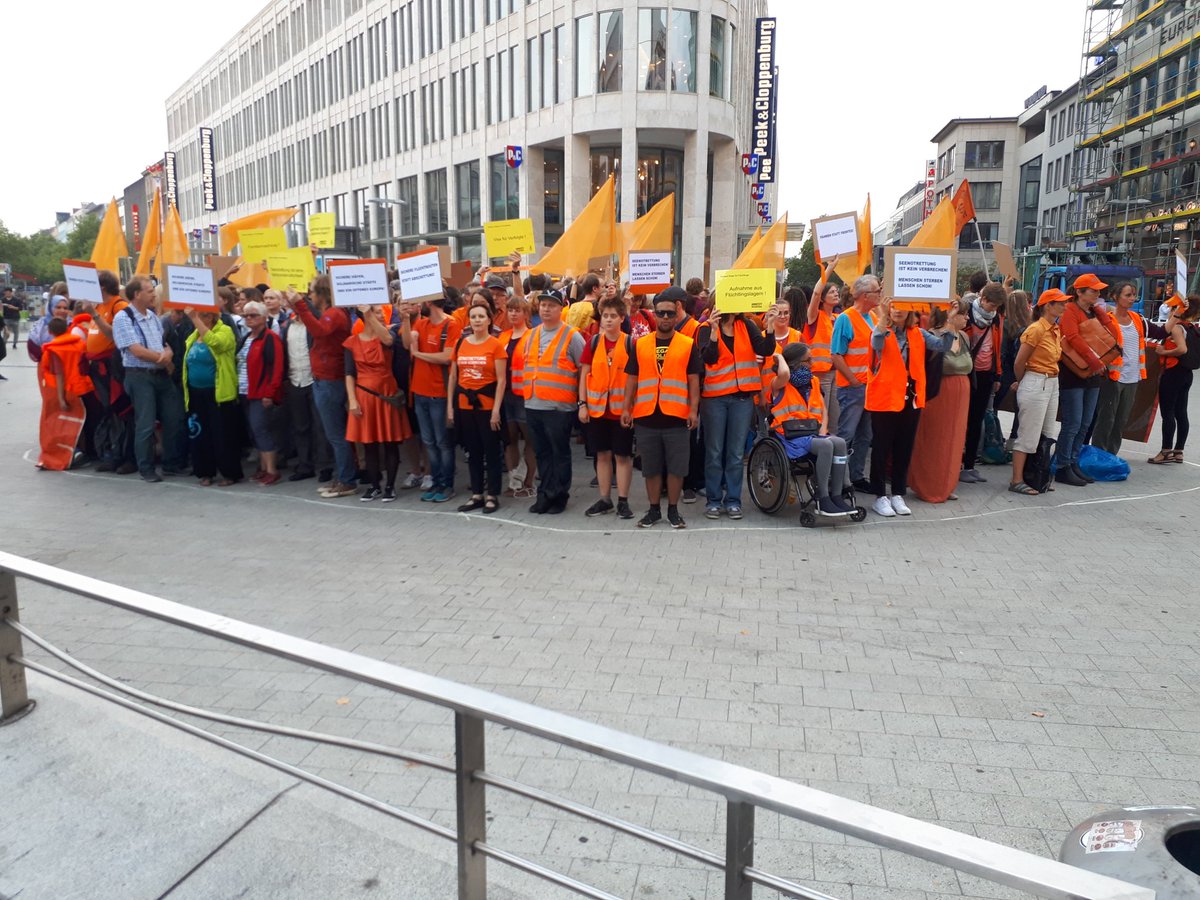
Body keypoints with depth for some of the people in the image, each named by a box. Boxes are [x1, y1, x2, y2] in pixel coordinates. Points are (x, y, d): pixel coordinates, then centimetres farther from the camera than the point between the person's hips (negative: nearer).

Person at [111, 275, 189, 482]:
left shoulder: (152, 316, 13)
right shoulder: (123, 318, -9)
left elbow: (166, 344, 11)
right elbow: (138, 351, -18)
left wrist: (167, 354, -13)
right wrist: (163, 357, -7)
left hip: (161, 374, 7)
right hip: (140, 376, -7)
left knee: (174, 419, 8)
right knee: (146, 425, -1)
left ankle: (173, 464, 21)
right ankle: (147, 469, 12)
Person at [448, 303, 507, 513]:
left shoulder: (496, 345, -6)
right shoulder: (460, 344, 7)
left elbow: (501, 380, -8)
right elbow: (453, 376, 11)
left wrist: (496, 409, -13)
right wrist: (450, 405, 7)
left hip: (487, 405, -4)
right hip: (464, 404, 5)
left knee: (491, 450, 3)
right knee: (473, 451, 11)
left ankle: (492, 495, 12)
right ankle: (476, 494, 20)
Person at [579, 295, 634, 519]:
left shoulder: (630, 343, -3)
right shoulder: (593, 342, 5)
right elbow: (584, 374, 7)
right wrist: (582, 404, 1)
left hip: (622, 408, -3)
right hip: (597, 407, 3)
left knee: (623, 455, 4)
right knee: (602, 454, 10)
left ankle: (623, 501, 12)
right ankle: (605, 499, 20)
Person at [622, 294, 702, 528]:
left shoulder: (688, 345, 2)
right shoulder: (640, 344, 7)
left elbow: (693, 380, 1)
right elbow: (632, 379, 10)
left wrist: (694, 409, -7)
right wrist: (627, 408, 4)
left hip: (676, 417, -2)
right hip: (646, 417, 2)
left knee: (676, 467, 4)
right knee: (651, 467, 9)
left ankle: (673, 510, 17)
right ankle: (654, 510, 21)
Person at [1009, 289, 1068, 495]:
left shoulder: (1056, 330, 11)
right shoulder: (1036, 329, -14)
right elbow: (1019, 363, -11)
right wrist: (1021, 383, 3)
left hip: (1052, 384, 9)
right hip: (1035, 384, -9)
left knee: (1046, 435, 11)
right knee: (1028, 435, -5)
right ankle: (1016, 481, 0)